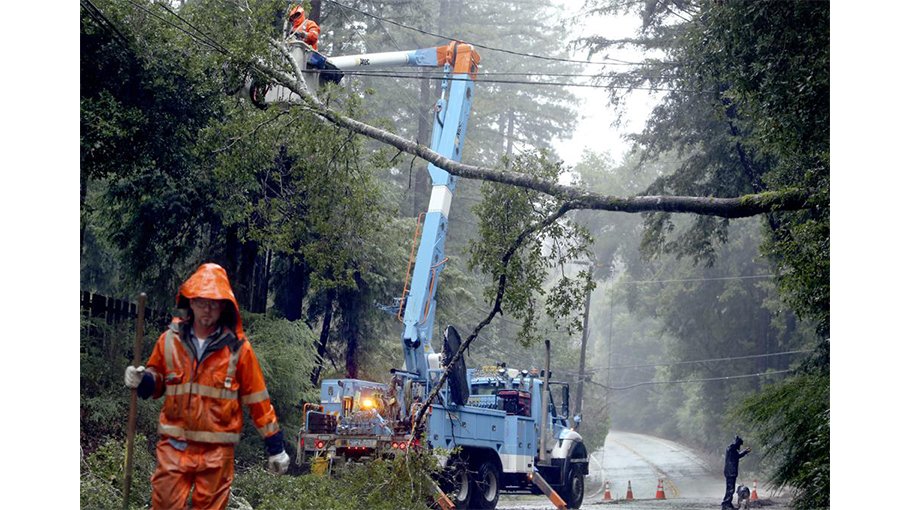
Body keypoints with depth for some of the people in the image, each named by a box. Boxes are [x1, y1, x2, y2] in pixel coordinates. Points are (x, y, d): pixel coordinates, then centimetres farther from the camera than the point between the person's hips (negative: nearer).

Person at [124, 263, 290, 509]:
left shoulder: (238, 347, -2)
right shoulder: (170, 340, 3)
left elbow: (257, 399, 3)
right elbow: (157, 382, 17)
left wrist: (275, 445, 3)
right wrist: (142, 380, -7)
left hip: (217, 448, -1)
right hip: (174, 443, 1)